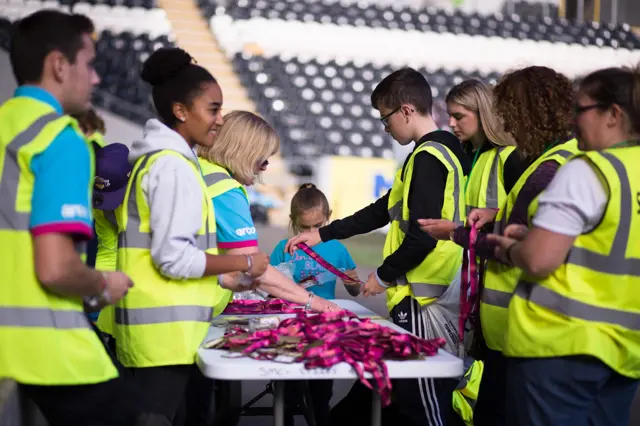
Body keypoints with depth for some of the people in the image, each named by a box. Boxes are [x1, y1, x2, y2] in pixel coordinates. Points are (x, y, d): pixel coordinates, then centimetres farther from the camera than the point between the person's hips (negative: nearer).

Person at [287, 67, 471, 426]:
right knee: (421, 392, 14)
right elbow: (384, 210, 22)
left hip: (423, 299, -10)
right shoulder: (442, 152, 17)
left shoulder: (427, 158, -14)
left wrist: (384, 276, -7)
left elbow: (422, 237, -22)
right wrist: (323, 234, 21)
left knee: (421, 397, -2)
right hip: (438, 296, 10)